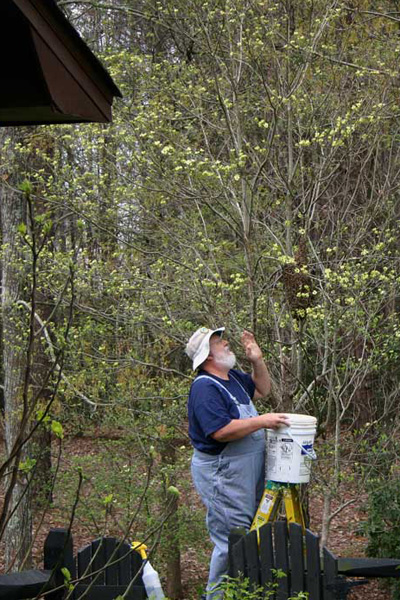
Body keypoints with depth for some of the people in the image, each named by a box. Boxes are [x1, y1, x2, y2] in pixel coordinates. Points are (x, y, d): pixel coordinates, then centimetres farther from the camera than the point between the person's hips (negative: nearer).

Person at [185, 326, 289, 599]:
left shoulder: (233, 377, 11)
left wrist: (258, 360, 10)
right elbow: (221, 431, -29)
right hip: (222, 475, -10)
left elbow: (262, 389, 27)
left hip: (247, 473, 10)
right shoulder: (205, 387, -20)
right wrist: (262, 421, -25)